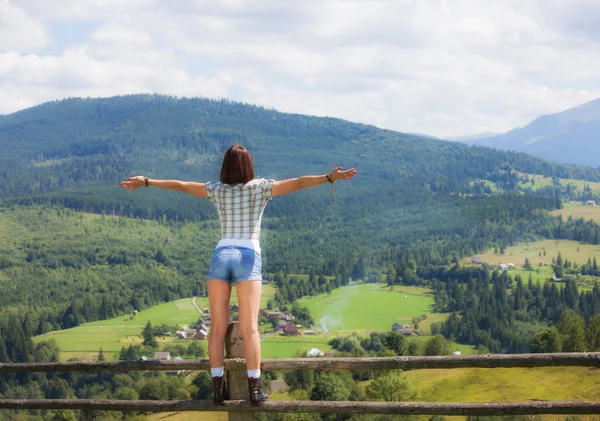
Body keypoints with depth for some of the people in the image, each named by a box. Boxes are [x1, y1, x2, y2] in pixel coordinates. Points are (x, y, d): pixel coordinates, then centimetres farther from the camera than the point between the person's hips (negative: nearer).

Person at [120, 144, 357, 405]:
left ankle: (218, 388, -2)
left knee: (218, 327, 2)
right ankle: (254, 389, -10)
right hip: (248, 259, -2)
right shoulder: (260, 188, 3)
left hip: (220, 257, 2)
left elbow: (179, 185, 13)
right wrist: (331, 177, -5)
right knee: (249, 328, -7)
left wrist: (145, 182, 21)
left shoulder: (217, 190, 9)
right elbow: (298, 183, -4)